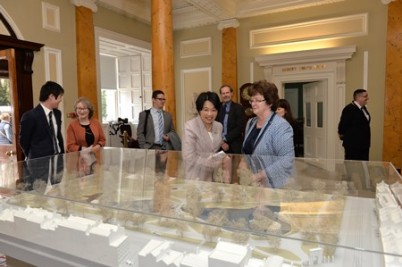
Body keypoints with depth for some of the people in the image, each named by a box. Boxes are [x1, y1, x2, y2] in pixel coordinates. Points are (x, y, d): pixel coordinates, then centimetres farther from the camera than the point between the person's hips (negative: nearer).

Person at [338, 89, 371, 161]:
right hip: (353, 145, -9)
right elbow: (342, 125, -16)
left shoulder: (363, 108, 12)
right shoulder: (349, 109, -16)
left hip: (364, 144, 9)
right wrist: (342, 135, -2)